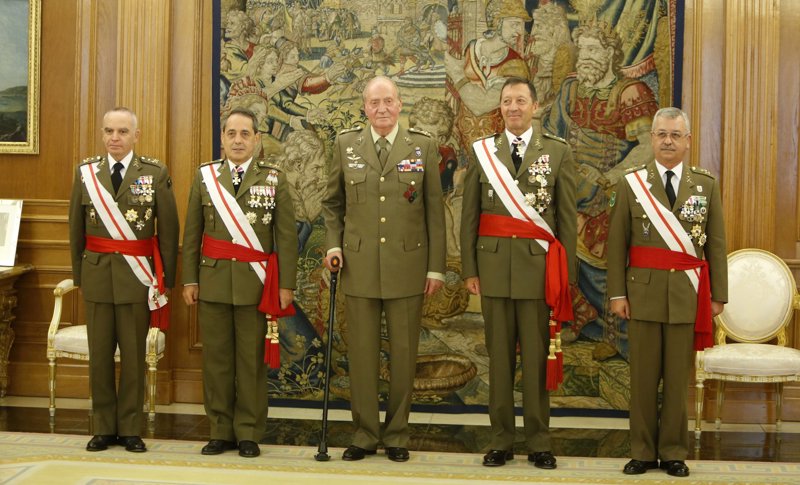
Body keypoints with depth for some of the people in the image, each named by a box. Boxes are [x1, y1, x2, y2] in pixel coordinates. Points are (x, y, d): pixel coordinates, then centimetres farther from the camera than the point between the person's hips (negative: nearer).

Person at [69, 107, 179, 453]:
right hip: (97, 276, 2)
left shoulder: (156, 173, -1)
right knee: (99, 355, 7)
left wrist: (166, 278, -1)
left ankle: (130, 429, 15)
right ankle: (103, 428, 18)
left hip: (138, 278, -2)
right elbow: (76, 227, 9)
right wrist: (79, 274, 8)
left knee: (134, 356, 4)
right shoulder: (85, 172, 6)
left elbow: (168, 229, 0)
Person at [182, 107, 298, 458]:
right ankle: (221, 432, 16)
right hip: (213, 281, 2)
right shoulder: (204, 176, 7)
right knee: (216, 359, 6)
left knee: (251, 360, 4)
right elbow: (192, 233, 7)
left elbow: (286, 236, -2)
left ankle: (249, 433, 13)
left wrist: (286, 284, -7)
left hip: (256, 284, -2)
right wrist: (189, 279, 2)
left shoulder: (275, 179, 2)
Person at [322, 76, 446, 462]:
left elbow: (434, 210, 2)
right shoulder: (345, 144, 6)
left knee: (403, 353, 6)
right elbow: (332, 203, 14)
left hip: (407, 266, -1)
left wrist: (436, 267, -1)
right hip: (359, 266, 1)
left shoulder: (423, 146, 2)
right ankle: (364, 434, 19)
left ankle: (397, 435, 20)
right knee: (361, 353, 6)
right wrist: (333, 245, -1)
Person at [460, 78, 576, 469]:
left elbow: (567, 218, 2)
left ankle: (538, 443, 14)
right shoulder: (482, 152, 7)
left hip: (540, 268, -1)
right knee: (499, 356, 7)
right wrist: (469, 269, 0)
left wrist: (566, 274, -2)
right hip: (494, 267, 1)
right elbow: (469, 216, 6)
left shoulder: (558, 153, 4)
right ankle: (501, 441, 16)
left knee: (537, 358, 4)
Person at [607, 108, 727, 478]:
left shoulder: (707, 185, 6)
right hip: (644, 293, -1)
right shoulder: (631, 183, 2)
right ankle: (643, 451, 15)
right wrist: (617, 293, -6)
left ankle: (673, 452, 17)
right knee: (643, 377, 5)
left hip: (687, 295, 1)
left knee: (678, 378, 6)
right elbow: (617, 243, 0)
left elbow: (716, 244, 5)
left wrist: (718, 294, 1)